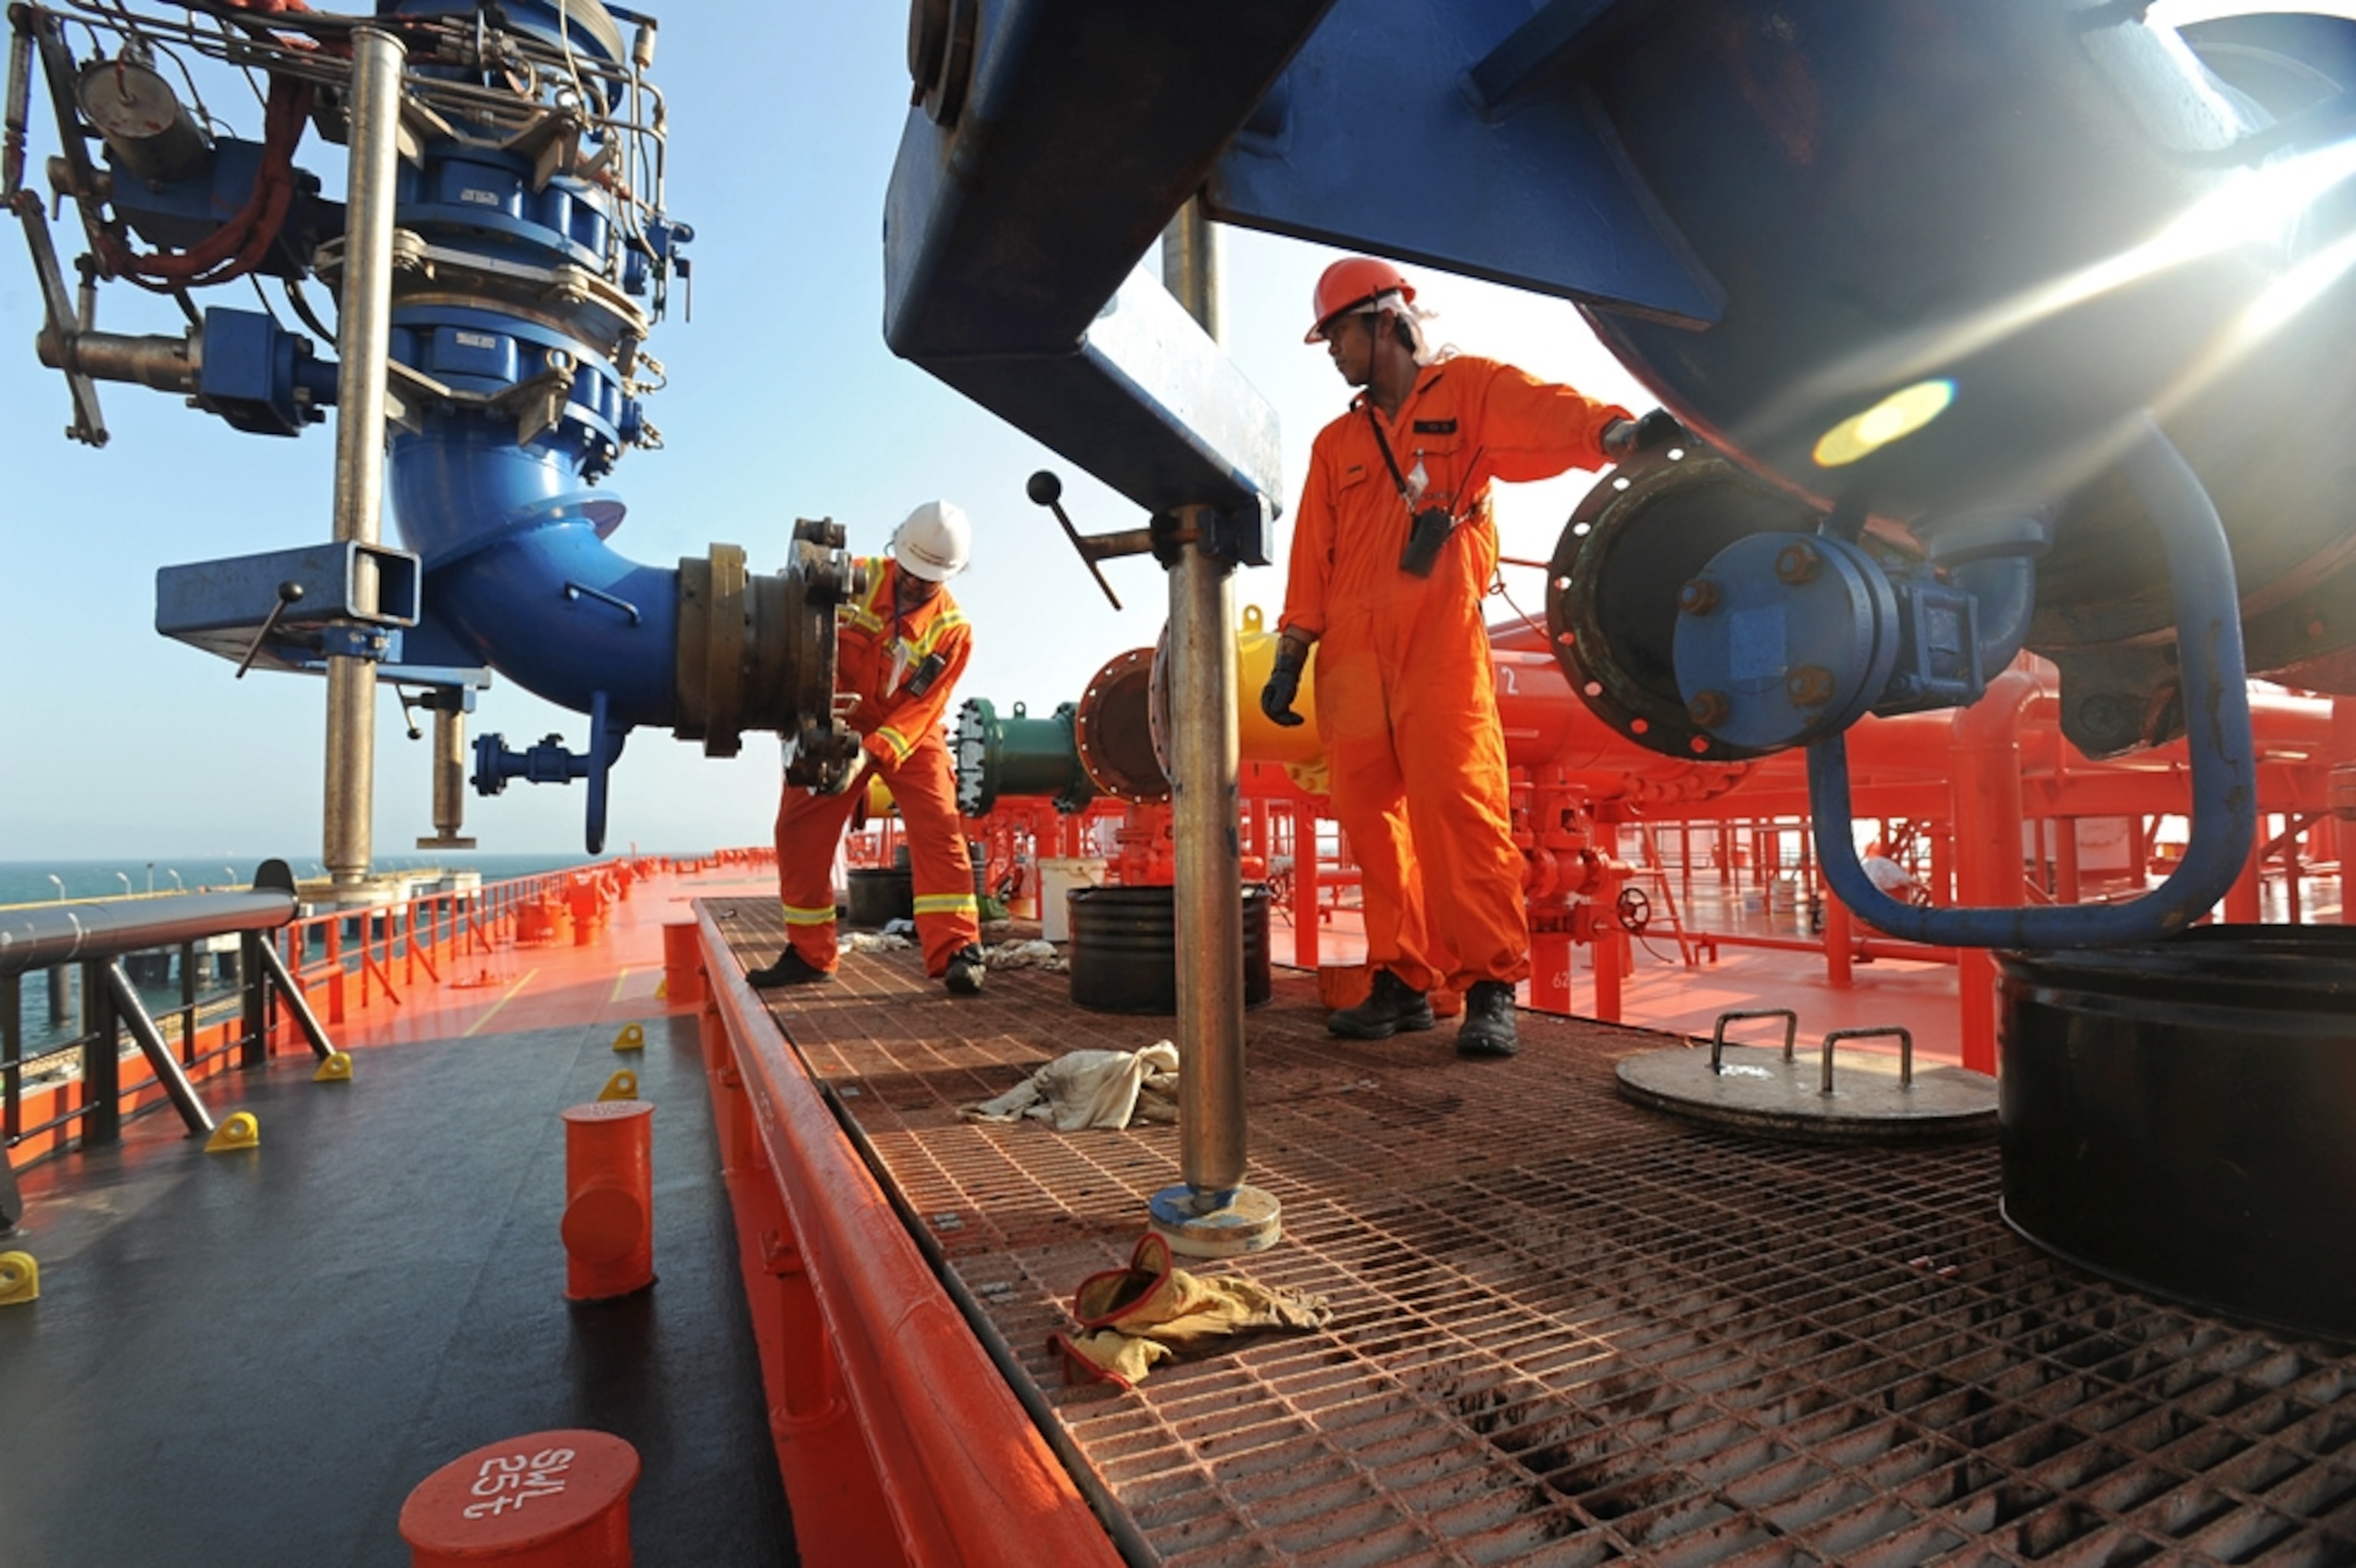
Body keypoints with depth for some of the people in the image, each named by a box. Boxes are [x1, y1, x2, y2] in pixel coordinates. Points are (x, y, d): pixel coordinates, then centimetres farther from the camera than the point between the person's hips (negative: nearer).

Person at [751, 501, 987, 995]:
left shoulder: (952, 630, -14)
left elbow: (920, 709, -18)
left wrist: (868, 755, -31)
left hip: (911, 734, -2)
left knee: (937, 827, -20)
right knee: (798, 830, 1)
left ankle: (957, 951, -19)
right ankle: (808, 954, 15)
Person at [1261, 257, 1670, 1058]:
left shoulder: (1468, 388, 11)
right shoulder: (1336, 443, 26)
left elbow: (1548, 412, -10)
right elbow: (1311, 558, 20)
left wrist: (1618, 432, -31)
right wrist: (1290, 655, 12)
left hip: (1439, 645, -5)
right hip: (1351, 657, 5)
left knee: (1458, 806, -13)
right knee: (1372, 819, 1)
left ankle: (1491, 989, -7)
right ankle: (1403, 982, 9)